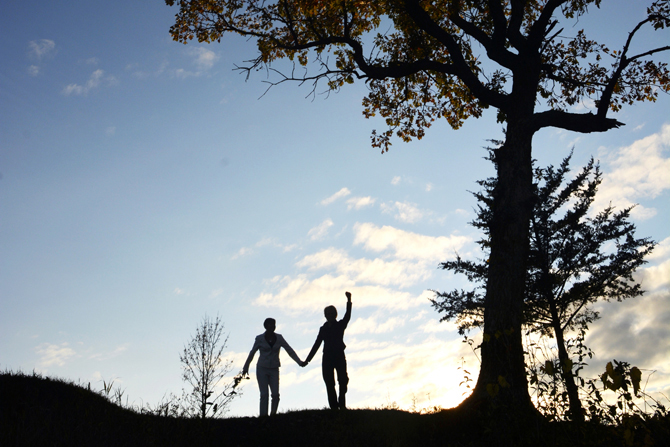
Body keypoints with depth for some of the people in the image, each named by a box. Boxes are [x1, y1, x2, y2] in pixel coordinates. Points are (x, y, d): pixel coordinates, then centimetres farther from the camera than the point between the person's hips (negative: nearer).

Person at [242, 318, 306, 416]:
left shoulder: (279, 338, 3)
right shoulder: (260, 338, -1)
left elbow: (290, 350, 1)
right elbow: (252, 353, 10)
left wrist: (299, 362, -10)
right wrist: (246, 367, 17)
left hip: (274, 370, 2)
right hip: (262, 369, -1)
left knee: (275, 394, -10)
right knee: (264, 394, -9)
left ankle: (273, 414, 7)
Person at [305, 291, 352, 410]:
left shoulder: (340, 325, 8)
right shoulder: (323, 329, 14)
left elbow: (347, 317, -10)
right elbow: (317, 344, 16)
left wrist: (349, 301, -23)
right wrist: (308, 359, 12)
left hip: (339, 356, -2)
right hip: (327, 358, 2)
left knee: (343, 380, -13)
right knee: (329, 383, -4)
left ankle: (342, 405, -13)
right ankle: (334, 407, -5)